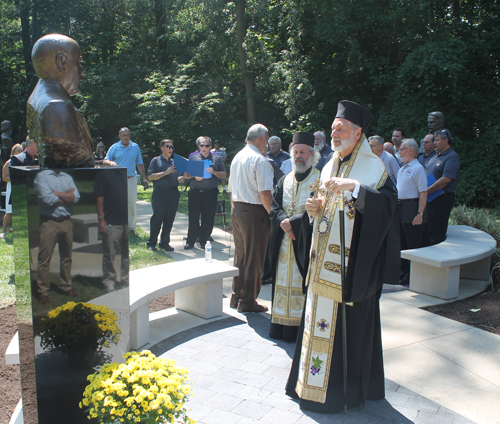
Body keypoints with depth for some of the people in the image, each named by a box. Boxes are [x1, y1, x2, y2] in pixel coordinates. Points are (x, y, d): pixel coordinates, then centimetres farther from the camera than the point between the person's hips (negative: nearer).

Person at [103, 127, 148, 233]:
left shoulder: (135, 147, 10)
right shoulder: (114, 147, 5)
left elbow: (140, 164, 13)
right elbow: (104, 161, 4)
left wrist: (144, 178, 7)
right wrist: (111, 162, -19)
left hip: (131, 179, 1)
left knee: (132, 203, 0)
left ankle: (131, 226, 10)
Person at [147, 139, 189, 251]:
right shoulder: (156, 161, 5)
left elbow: (178, 180, 15)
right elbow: (150, 176, -6)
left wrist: (184, 177, -6)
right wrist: (165, 172, -13)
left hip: (173, 193, 4)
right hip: (160, 192, -4)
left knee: (169, 219, 5)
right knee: (157, 218, -1)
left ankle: (164, 242, 15)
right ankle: (151, 243, 9)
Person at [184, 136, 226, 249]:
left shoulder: (216, 159, 10)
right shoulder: (192, 158, 11)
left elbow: (224, 175, 8)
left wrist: (214, 172, -9)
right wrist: (194, 176, -9)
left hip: (211, 193, 0)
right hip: (195, 192, 0)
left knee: (208, 219, 4)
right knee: (193, 218, 2)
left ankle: (204, 241, 15)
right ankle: (190, 242, 12)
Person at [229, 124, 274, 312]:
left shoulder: (237, 157, 12)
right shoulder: (260, 160, -14)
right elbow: (265, 193, -21)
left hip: (236, 210, 9)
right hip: (254, 212, -8)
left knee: (240, 255, 17)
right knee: (254, 259, 2)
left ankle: (236, 297, 27)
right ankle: (247, 302, 10)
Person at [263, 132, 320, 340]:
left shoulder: (320, 181, -6)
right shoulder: (285, 181, 13)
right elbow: (274, 207, 7)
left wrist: (293, 222, -17)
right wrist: (283, 221, -13)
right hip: (284, 244, 5)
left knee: (303, 285, -2)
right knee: (283, 283, 10)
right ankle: (281, 326, 20)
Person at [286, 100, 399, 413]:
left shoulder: (373, 168, -8)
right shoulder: (330, 167, 14)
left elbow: (388, 205, -24)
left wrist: (354, 186, -33)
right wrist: (314, 210, -2)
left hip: (353, 265, -7)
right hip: (324, 263, 7)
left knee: (348, 324, 1)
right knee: (320, 320, 12)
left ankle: (343, 387, 18)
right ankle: (316, 381, 27)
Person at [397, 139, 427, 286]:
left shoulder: (417, 168, -12)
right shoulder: (402, 169, 16)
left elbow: (423, 193, -17)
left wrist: (420, 214, -21)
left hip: (411, 210, -9)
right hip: (400, 209, 9)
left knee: (413, 245, -1)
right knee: (402, 243, 15)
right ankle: (403, 271, 27)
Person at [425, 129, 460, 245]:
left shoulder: (452, 157, -11)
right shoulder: (436, 157, 18)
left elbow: (446, 179, -22)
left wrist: (426, 191, -20)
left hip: (441, 199, -9)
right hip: (429, 199, 9)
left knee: (437, 232, -3)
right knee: (427, 231, 13)